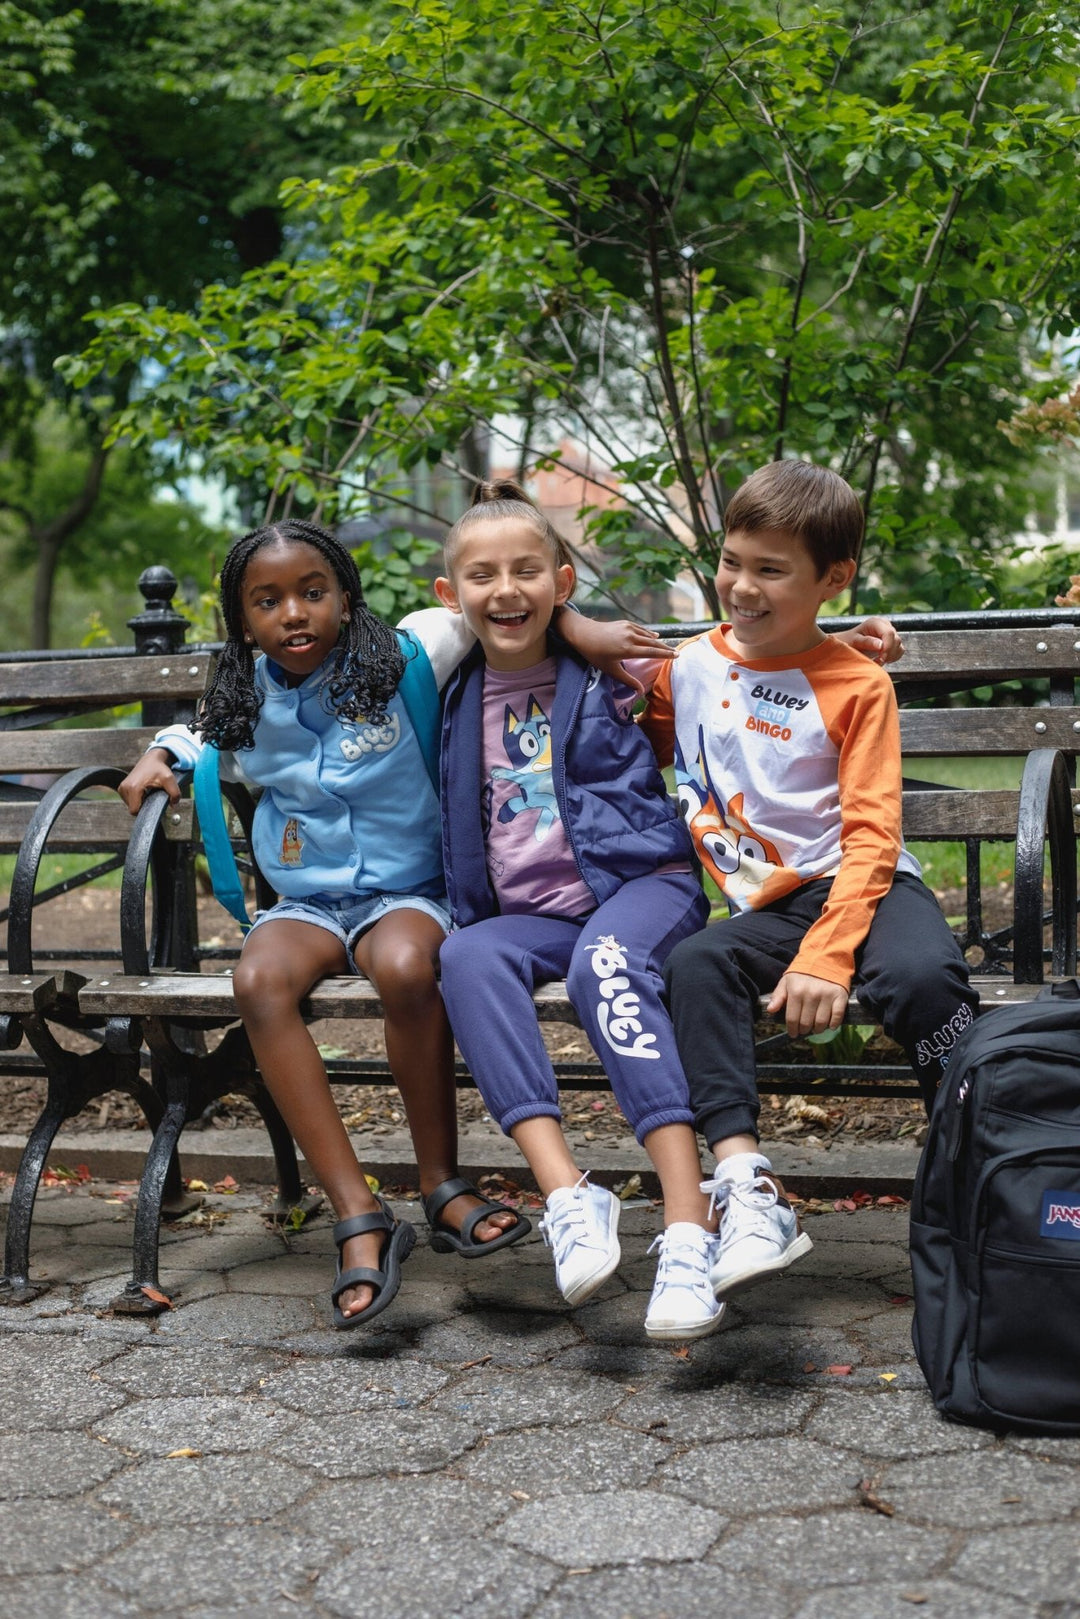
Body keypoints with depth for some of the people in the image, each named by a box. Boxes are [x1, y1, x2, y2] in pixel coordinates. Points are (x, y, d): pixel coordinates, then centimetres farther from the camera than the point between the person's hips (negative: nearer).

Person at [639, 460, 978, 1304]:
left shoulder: (857, 684, -2)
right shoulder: (689, 667, 10)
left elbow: (870, 837, -10)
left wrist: (825, 957, -22)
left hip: (859, 887, -3)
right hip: (764, 905, 3)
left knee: (919, 975, -34)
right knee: (694, 965, -28)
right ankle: (748, 1193, -34)